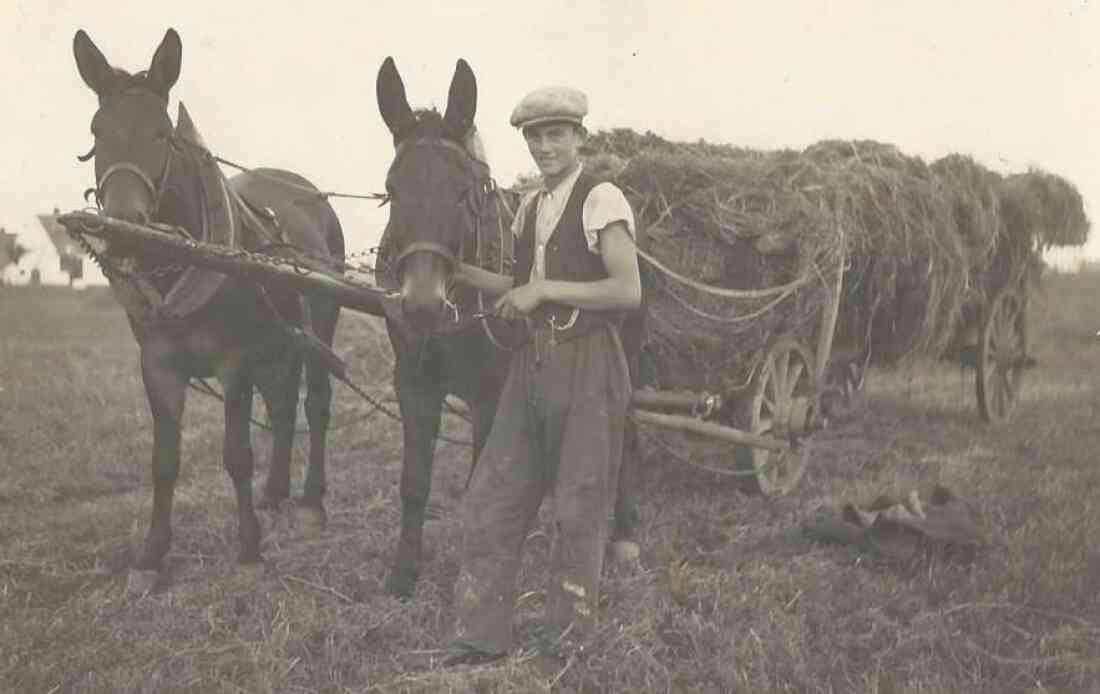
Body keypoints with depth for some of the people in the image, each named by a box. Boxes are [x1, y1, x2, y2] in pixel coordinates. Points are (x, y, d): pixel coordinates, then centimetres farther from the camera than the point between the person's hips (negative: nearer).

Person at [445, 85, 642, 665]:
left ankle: (568, 642, 20)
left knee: (579, 509, 5)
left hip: (587, 364, -7)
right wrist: (456, 271, 9)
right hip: (532, 362, 7)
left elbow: (628, 292, -17)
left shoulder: (602, 201, -9)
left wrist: (544, 289, -17)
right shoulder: (531, 208, 14)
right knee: (491, 501, 7)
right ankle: (481, 638, 18)